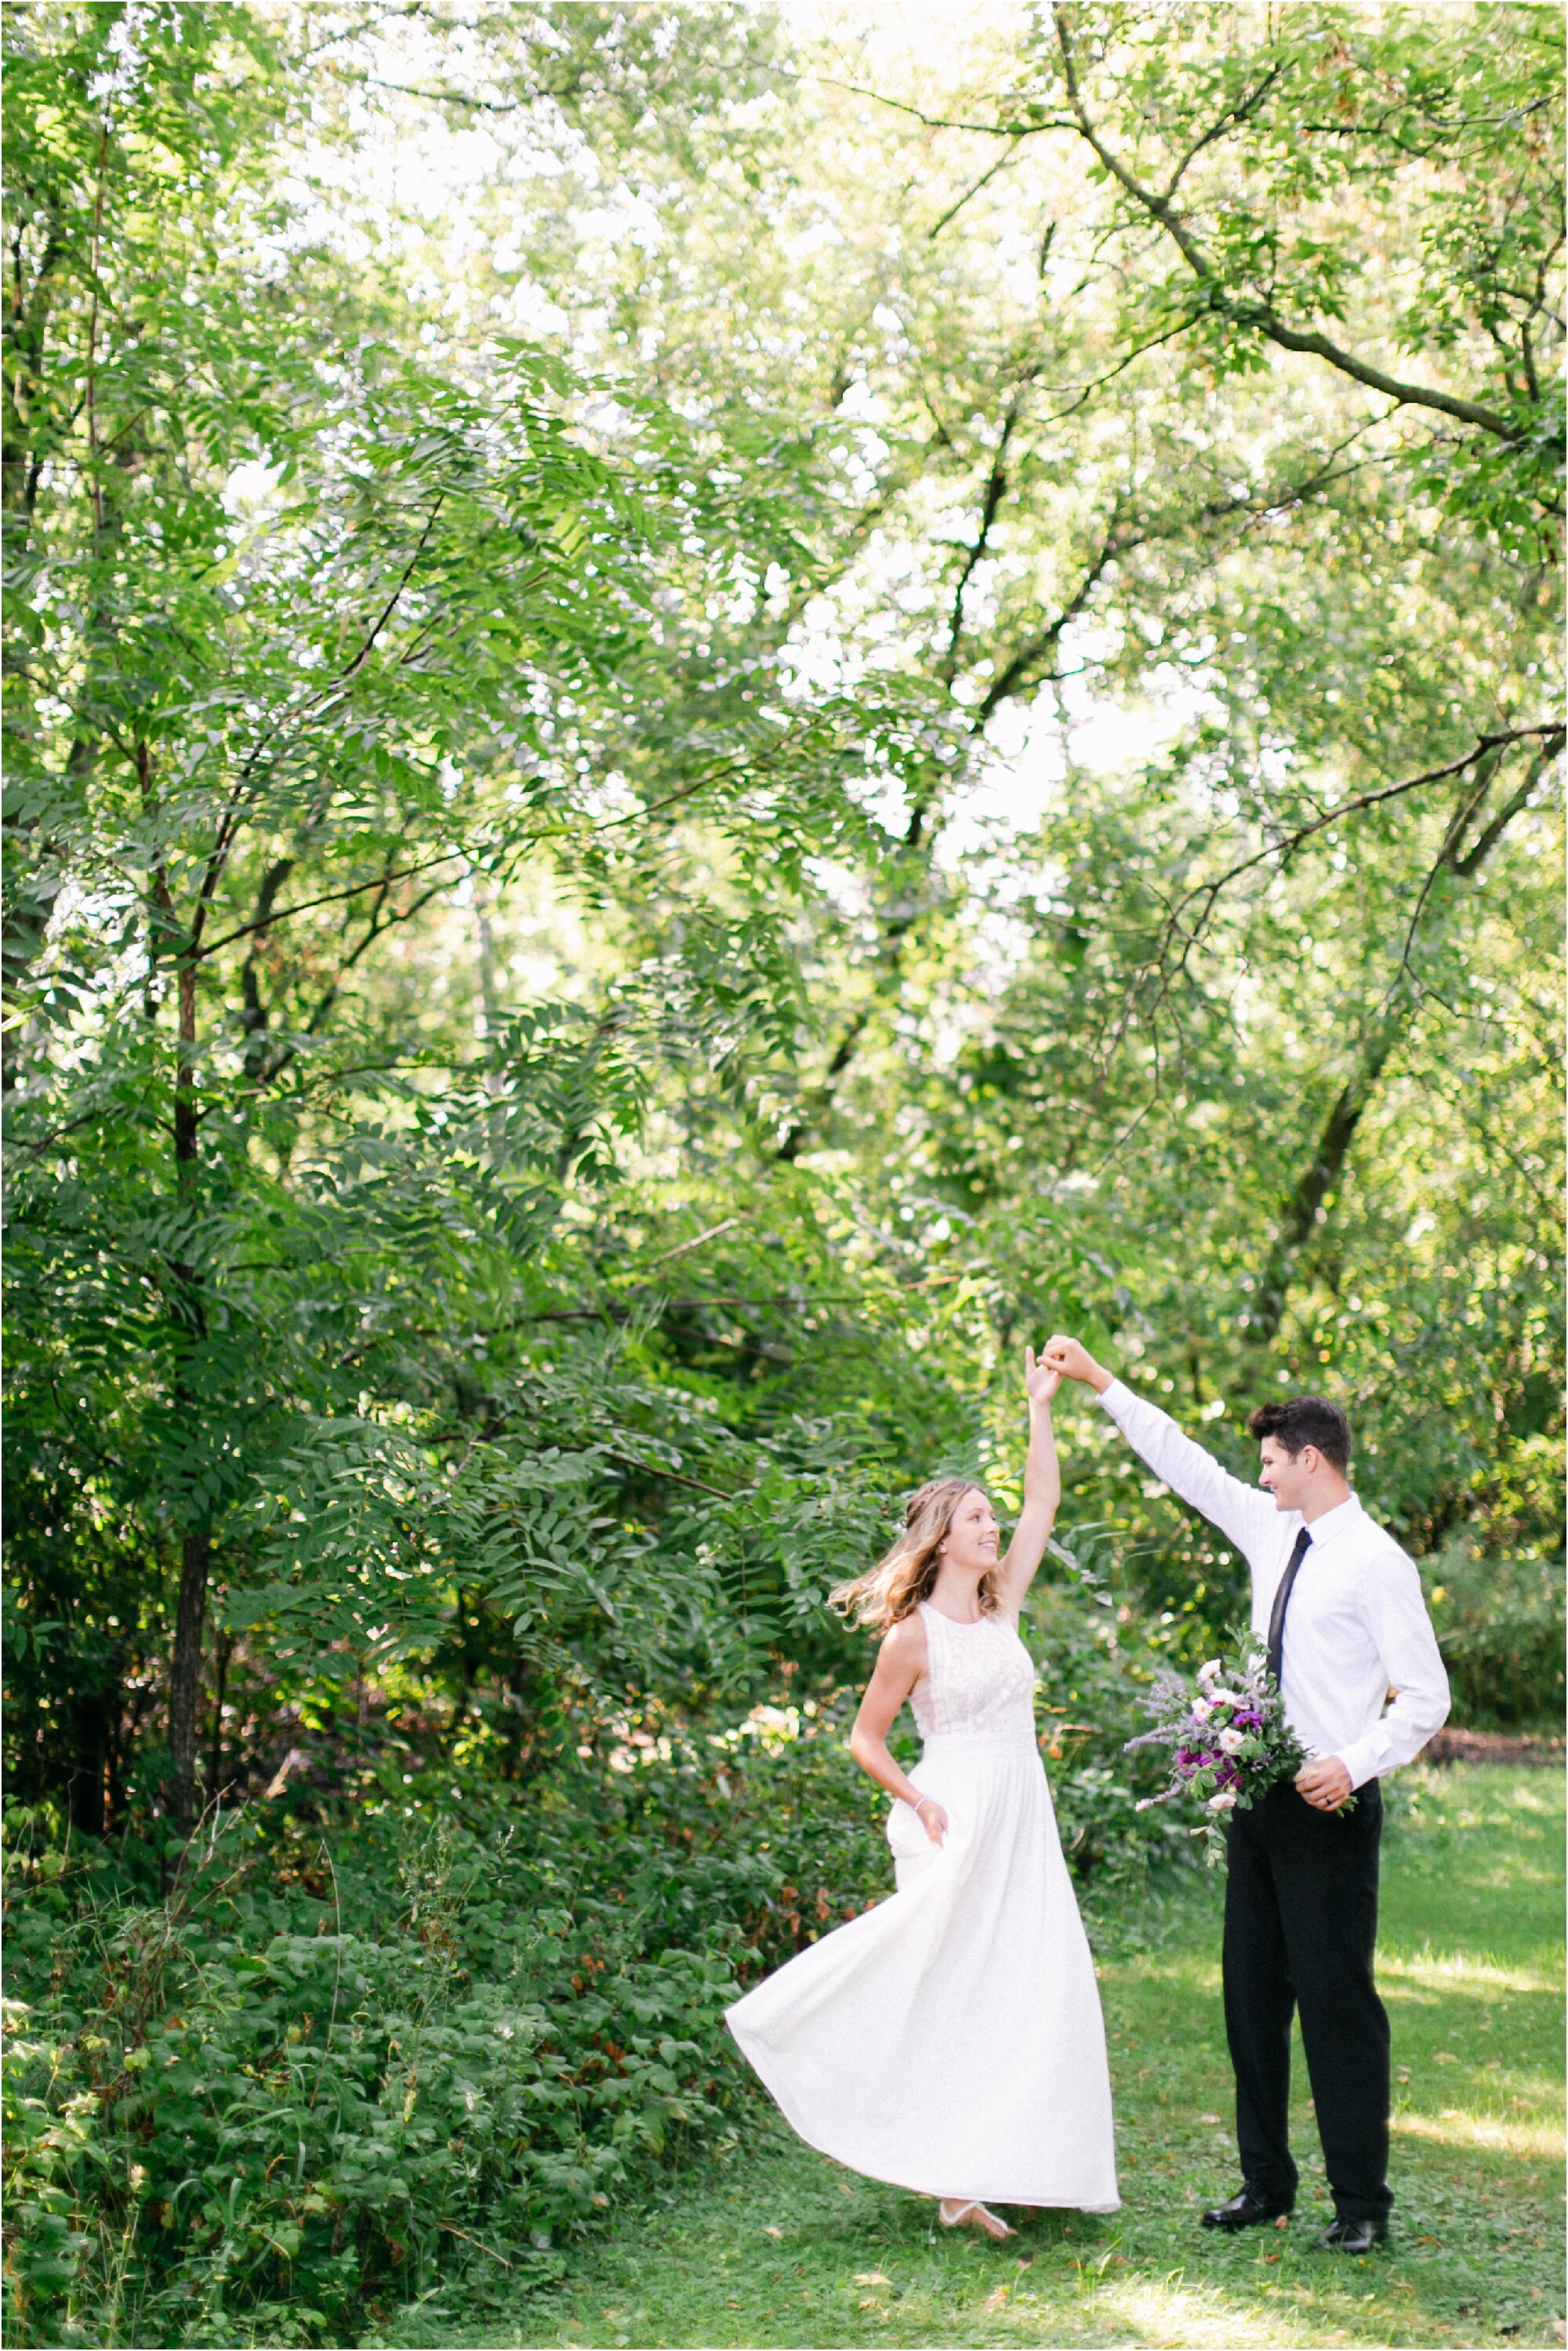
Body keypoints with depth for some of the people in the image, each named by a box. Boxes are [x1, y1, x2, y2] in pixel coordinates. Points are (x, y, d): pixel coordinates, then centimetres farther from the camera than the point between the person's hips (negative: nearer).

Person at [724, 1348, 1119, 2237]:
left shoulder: (1001, 1607, 10)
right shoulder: (914, 1634, -5)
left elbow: (1044, 1504, 10)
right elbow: (866, 1737, 0)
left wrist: (1041, 1407, 7)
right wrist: (918, 1800, -14)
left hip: (1023, 1816, 6)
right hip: (957, 1817, -6)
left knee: (1035, 1989, 2)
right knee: (955, 1988, -4)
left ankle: (1009, 2161, 10)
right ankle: (956, 2176, 3)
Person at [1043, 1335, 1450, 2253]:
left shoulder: (1375, 1561, -11)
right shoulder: (1272, 1532, 10)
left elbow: (1427, 1695, -11)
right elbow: (1187, 1464, 18)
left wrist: (1355, 1765, -23)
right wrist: (1100, 1382, 17)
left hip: (1330, 1807, -8)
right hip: (1261, 1799, 8)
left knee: (1337, 1997, -4)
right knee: (1253, 1994, 12)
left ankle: (1361, 2202, 6)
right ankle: (1266, 2181, 22)